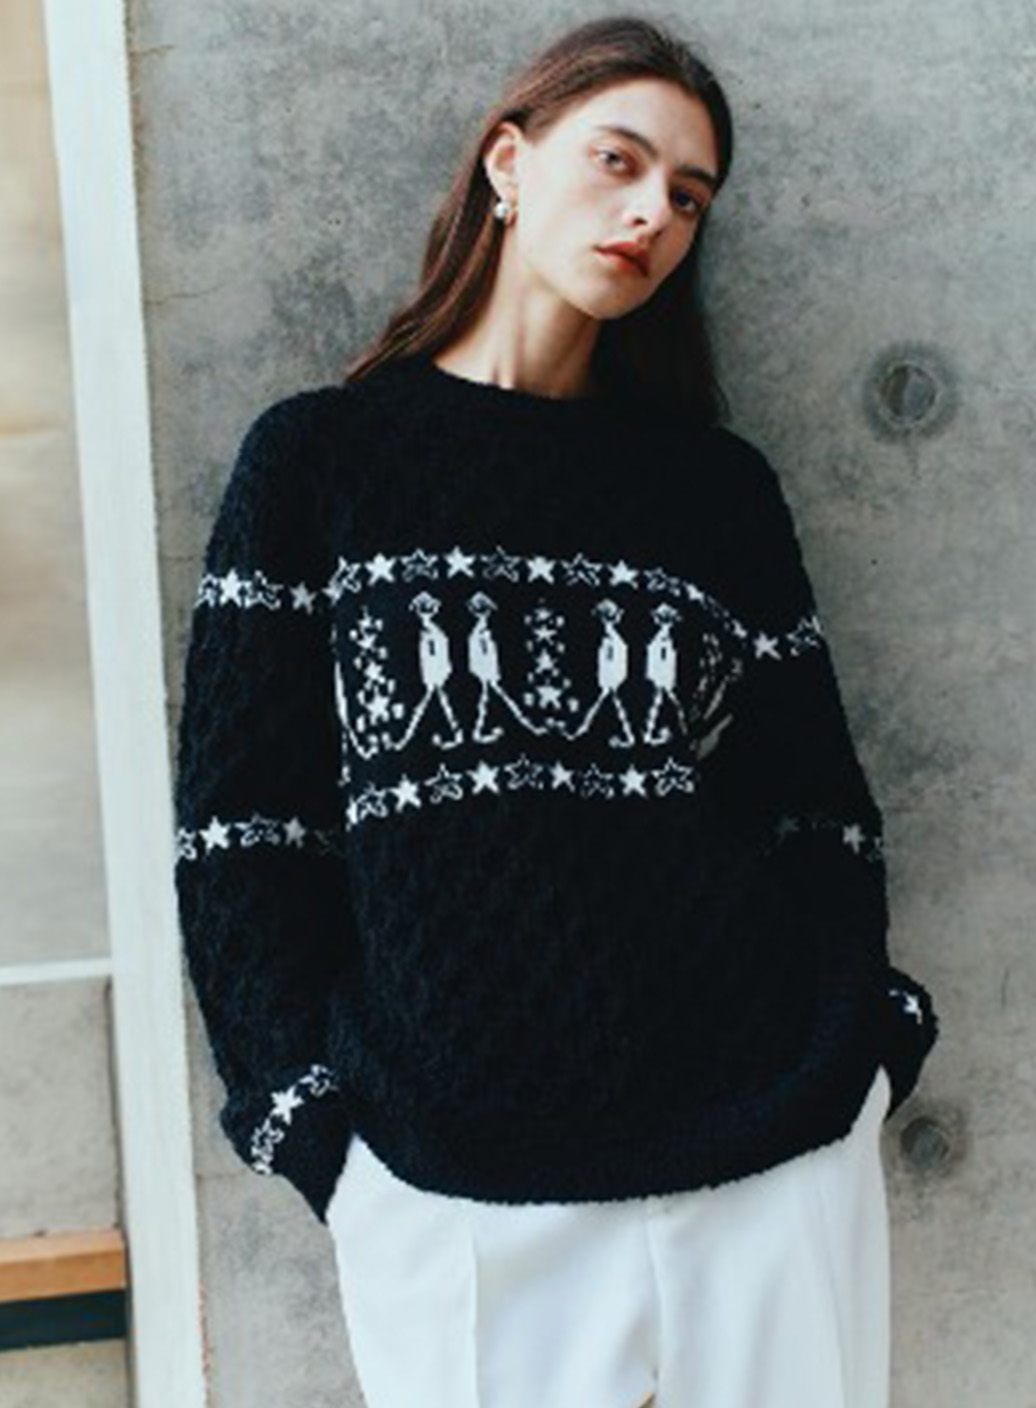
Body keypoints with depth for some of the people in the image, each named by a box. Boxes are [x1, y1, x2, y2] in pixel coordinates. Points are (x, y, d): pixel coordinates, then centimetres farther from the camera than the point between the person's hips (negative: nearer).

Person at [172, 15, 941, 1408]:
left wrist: (860, 1049, 1)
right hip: (452, 1180, -2)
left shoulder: (718, 483, 11)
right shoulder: (317, 456, 5)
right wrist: (308, 1113, -5)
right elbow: (240, 819, 2)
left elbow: (821, 805, 12)